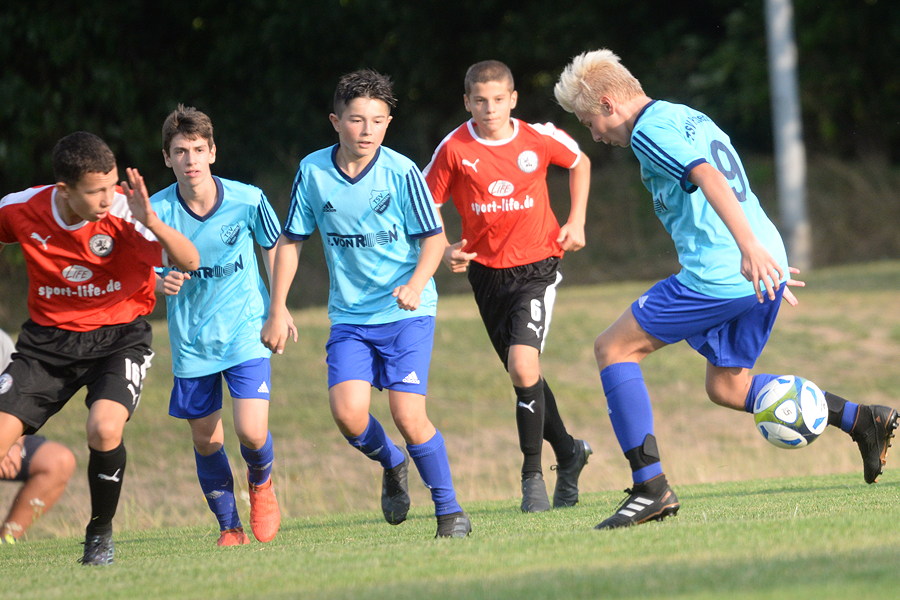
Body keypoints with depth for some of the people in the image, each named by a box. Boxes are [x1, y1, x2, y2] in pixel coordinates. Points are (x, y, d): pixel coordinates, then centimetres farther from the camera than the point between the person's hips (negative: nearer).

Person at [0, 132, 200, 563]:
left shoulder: (124, 212, -21)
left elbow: (189, 263, -26)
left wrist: (150, 222, -41)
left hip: (118, 337, -3)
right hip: (46, 340, 3)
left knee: (104, 429, -28)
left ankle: (100, 534, -3)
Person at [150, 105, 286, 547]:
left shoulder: (246, 199, -12)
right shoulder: (157, 211, -12)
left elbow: (273, 246, 7)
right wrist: (159, 283, -25)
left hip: (245, 331, -1)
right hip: (191, 340, 1)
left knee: (252, 432, -14)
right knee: (205, 440, 6)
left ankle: (261, 483, 21)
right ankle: (229, 526, 27)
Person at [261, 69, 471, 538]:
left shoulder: (401, 172, -11)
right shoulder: (312, 171, -2)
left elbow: (434, 237, -4)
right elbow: (290, 241, 8)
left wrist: (416, 284, -22)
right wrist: (277, 309, 6)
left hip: (407, 312, -3)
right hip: (349, 315, 3)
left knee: (408, 415, -13)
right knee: (347, 412, -15)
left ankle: (449, 509, 6)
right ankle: (392, 464, 18)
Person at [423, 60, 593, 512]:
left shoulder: (540, 139, -8)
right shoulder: (455, 149, -8)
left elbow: (579, 163, 14)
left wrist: (576, 221, 6)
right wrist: (444, 251, -16)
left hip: (537, 266, -3)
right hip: (486, 270, 3)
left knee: (523, 365, -21)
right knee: (523, 374, 13)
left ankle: (533, 476, -9)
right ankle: (568, 453, 37)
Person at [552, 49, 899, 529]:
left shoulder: (649, 130, -8)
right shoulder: (688, 117, 23)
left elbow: (709, 179, -24)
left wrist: (748, 246, -36)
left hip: (717, 276, -10)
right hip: (764, 270, 10)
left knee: (612, 348, 0)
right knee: (726, 387, 22)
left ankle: (651, 486, -7)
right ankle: (860, 419, 13)